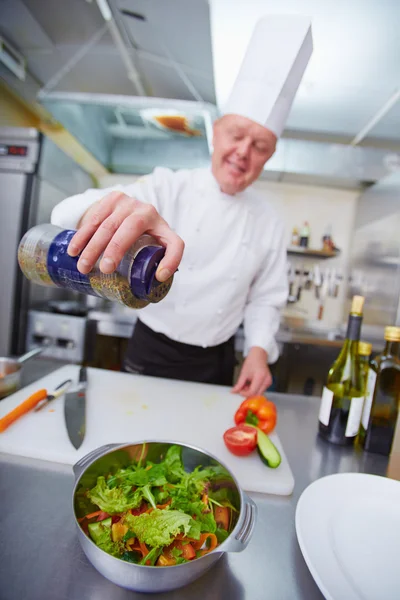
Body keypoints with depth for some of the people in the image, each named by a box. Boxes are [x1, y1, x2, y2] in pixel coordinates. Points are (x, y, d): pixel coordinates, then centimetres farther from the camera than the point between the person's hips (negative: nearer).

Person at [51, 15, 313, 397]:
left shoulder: (268, 222, -1)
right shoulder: (168, 188, -11)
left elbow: (266, 297, 6)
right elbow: (69, 213, -25)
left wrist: (258, 348, -11)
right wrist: (101, 208, -49)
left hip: (216, 364, 3)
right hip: (151, 351, -2)